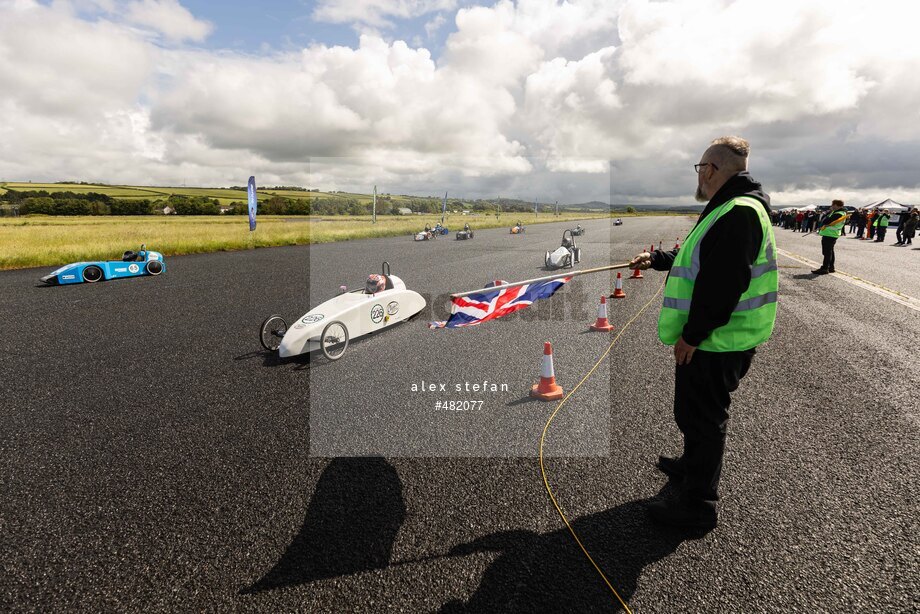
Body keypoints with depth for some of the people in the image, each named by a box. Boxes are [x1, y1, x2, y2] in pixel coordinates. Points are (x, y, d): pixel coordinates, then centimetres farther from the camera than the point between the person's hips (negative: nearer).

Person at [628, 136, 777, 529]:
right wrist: (655, 259, 32)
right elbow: (696, 261, 27)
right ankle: (693, 464, 46)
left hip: (716, 342, -10)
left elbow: (723, 285, -28)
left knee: (700, 416, 0)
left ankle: (698, 504, 15)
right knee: (695, 411, 25)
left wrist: (692, 335, -23)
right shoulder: (727, 209, 14)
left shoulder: (739, 212, -21)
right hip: (710, 338, 11)